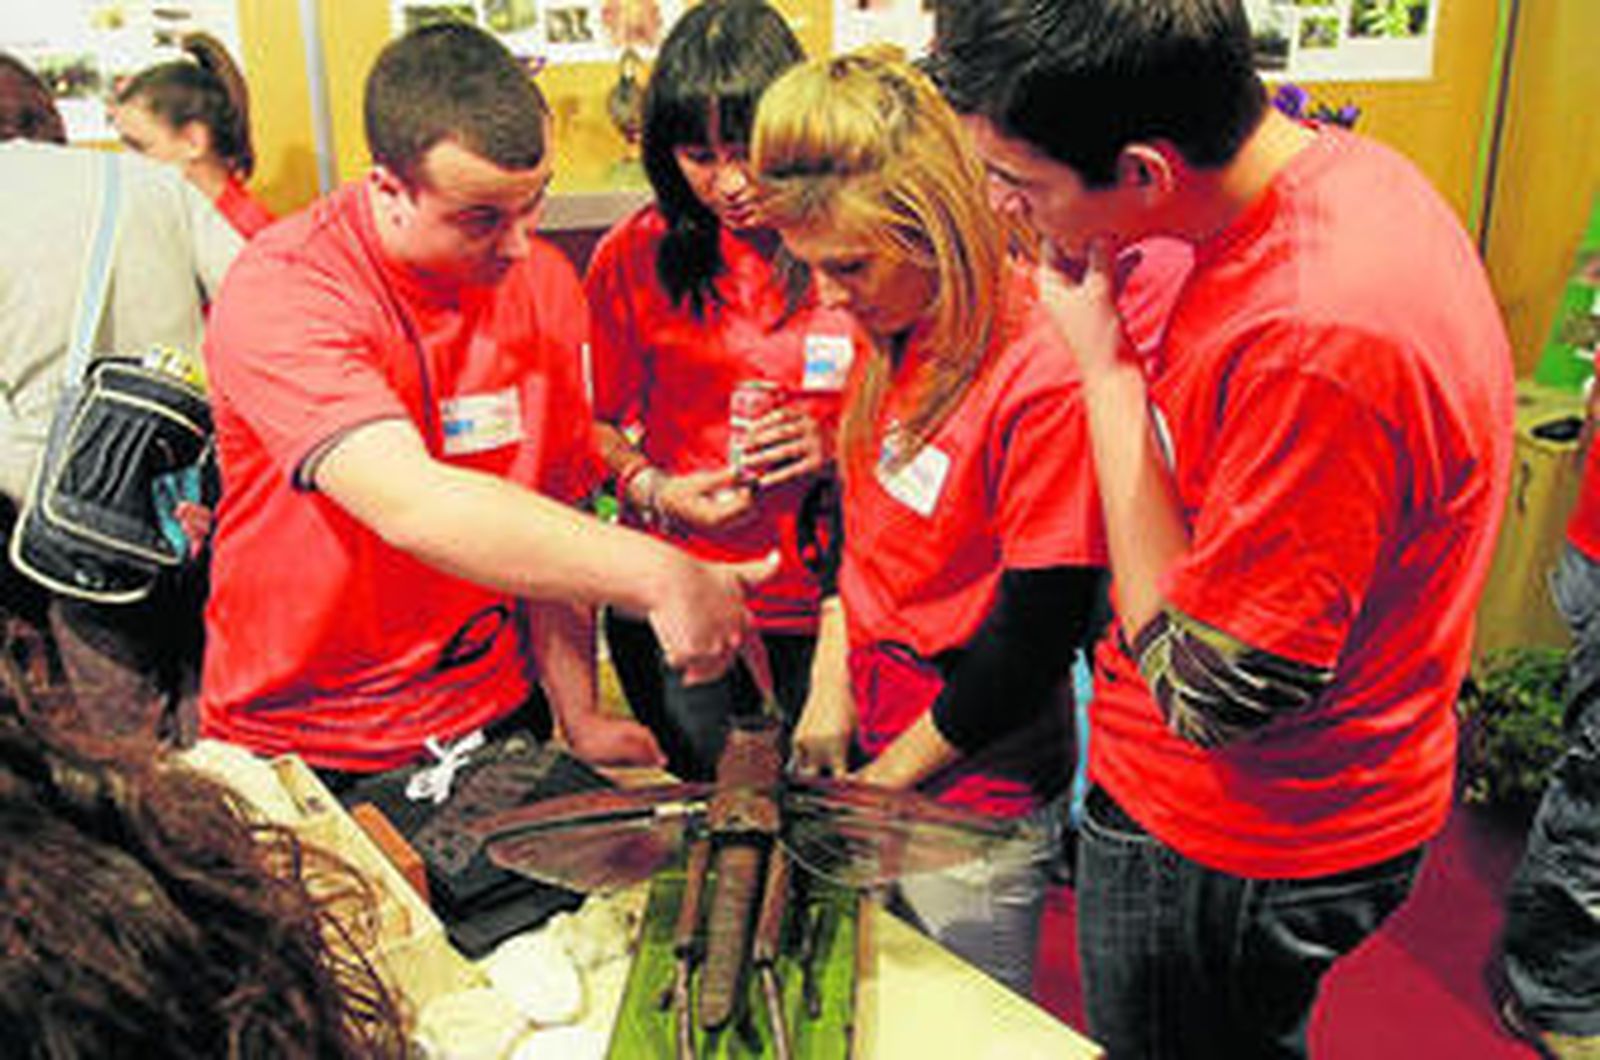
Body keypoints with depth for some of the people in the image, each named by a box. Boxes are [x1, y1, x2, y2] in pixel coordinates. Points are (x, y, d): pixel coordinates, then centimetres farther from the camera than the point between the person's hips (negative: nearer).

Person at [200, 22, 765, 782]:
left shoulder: (545, 282, -2)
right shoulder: (280, 293, -20)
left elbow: (550, 523, 3)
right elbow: (412, 506, -34)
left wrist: (578, 717, -4)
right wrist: (658, 575, -38)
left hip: (491, 722, 2)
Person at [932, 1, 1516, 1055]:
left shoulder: (1319, 345, -37)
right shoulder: (1332, 165, -5)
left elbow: (1207, 692, -27)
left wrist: (1108, 368, -25)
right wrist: (1127, 353, -6)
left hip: (1233, 861, -8)